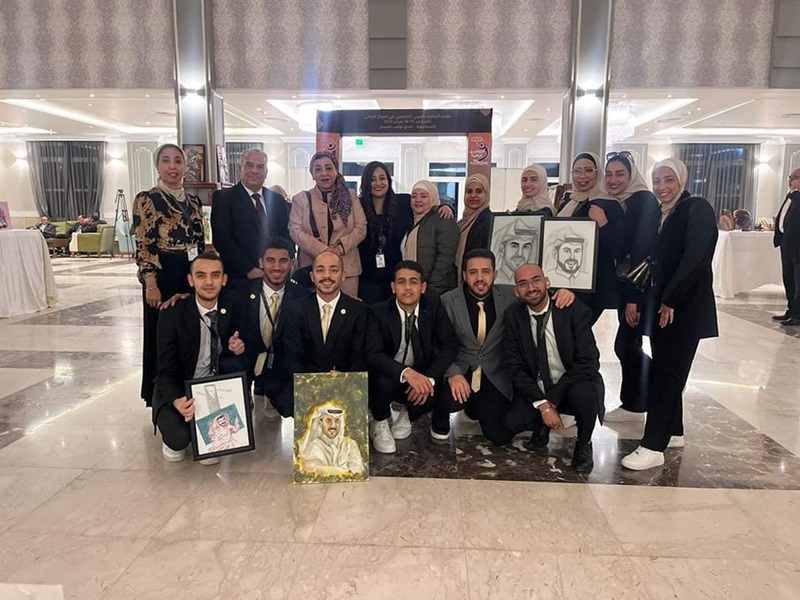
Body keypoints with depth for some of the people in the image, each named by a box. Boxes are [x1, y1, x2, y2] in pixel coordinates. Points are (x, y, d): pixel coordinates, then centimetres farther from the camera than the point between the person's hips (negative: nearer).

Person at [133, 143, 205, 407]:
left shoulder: (193, 201, 12)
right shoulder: (146, 199, -6)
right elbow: (143, 246, -11)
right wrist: (151, 284, -17)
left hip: (193, 276, 6)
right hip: (164, 276, -6)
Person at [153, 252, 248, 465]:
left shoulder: (232, 309, -8)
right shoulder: (172, 315, -16)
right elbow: (166, 371, -15)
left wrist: (239, 347, -23)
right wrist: (177, 401, -36)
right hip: (179, 390, -3)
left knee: (235, 362, -27)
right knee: (179, 437, -30)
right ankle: (175, 439, 12)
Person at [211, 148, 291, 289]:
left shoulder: (278, 200, 13)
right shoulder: (223, 197, 1)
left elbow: (287, 237, 12)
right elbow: (222, 239, -8)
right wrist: (249, 270, -15)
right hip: (239, 279, -3)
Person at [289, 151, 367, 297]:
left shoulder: (350, 196, 8)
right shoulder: (301, 199, 5)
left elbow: (361, 228, 3)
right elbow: (295, 231, -3)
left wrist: (340, 247, -13)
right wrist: (322, 250, -15)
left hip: (347, 268, 1)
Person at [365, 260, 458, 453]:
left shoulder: (434, 306, -9)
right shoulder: (378, 312, -16)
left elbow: (449, 346, -11)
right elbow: (373, 355, -27)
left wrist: (429, 378, -28)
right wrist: (406, 372, -45)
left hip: (421, 375, 3)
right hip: (388, 377, -2)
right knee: (383, 381, -36)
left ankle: (401, 409, 7)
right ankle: (379, 423, -1)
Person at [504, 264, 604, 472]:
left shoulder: (576, 311, -17)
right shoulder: (513, 316, -8)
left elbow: (588, 362, -20)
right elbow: (516, 366, -9)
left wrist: (551, 399, -23)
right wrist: (542, 404, -21)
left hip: (574, 384, -2)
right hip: (536, 388, 2)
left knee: (583, 394, -36)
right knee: (513, 421, -23)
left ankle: (583, 445, -1)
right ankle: (541, 428, 16)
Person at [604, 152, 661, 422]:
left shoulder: (644, 201, -13)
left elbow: (643, 249, -20)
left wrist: (634, 297, -22)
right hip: (626, 284, 8)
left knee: (624, 344, -2)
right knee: (629, 345, 13)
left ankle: (633, 405, 15)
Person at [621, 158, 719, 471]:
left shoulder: (698, 209, -8)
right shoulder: (656, 213, 14)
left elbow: (694, 259, -19)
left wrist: (671, 300, -20)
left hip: (683, 307, -7)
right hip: (660, 304, 7)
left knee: (667, 373, -7)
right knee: (665, 370, 12)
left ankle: (653, 447, -4)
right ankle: (672, 432, 26)